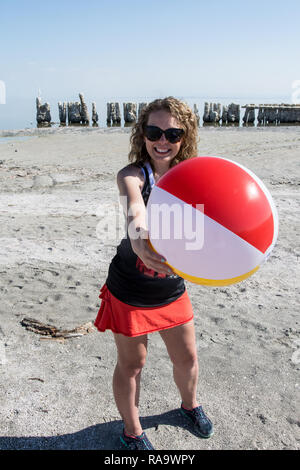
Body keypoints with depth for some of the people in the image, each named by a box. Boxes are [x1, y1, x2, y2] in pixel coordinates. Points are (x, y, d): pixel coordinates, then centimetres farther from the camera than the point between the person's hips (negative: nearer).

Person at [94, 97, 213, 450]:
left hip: (172, 288, 4)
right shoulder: (132, 175, -18)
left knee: (187, 357, 20)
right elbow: (134, 208, -40)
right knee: (131, 365, 12)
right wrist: (138, 238, -63)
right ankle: (132, 431, 40)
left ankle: (189, 404, 53)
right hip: (129, 291, -3)